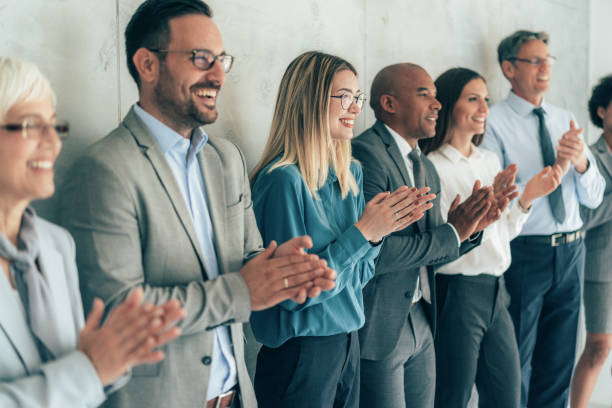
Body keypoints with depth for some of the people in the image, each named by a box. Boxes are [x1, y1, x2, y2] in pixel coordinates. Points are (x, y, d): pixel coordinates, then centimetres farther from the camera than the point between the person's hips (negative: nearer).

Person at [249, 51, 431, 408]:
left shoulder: (352, 172, 5)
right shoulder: (285, 179, -19)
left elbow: (358, 275, 9)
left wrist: (384, 227, -8)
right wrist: (362, 232, -20)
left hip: (347, 340, 7)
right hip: (300, 351, -7)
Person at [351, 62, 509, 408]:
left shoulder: (426, 168, 13)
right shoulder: (365, 153, -16)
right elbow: (378, 252, -24)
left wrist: (471, 227, -3)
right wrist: (452, 232, -16)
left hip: (420, 325, 9)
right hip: (378, 329, -8)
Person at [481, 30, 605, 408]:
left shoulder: (566, 120, 9)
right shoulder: (494, 123, -8)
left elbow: (593, 196, 6)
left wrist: (581, 163, -15)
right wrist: (554, 170, -23)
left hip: (571, 251, 6)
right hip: (524, 253, -6)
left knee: (559, 363, 16)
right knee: (515, 365, 7)